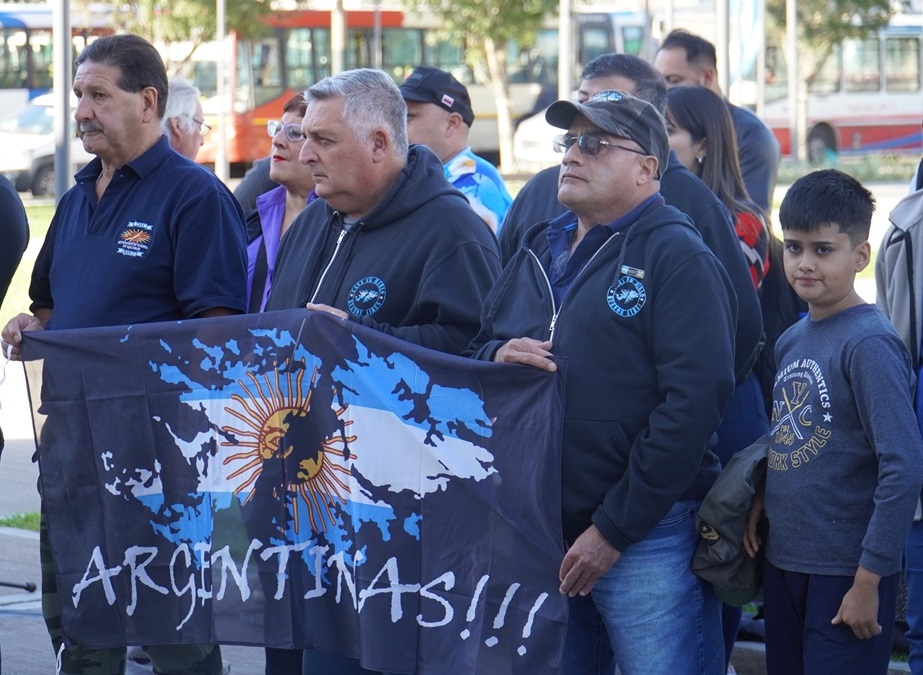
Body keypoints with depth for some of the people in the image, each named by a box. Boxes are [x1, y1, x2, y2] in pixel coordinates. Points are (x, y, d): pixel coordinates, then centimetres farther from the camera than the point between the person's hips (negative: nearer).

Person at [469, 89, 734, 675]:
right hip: (538, 532, 7)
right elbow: (475, 354, 23)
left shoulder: (677, 258, -7)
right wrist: (496, 359, -4)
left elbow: (694, 401, -16)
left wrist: (614, 529, -16)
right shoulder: (539, 253, 16)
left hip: (645, 536, -7)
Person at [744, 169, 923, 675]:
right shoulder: (790, 341, 8)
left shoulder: (869, 344, -15)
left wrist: (869, 580, -19)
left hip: (846, 572, -7)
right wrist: (760, 499, 1)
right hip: (782, 561, 8)